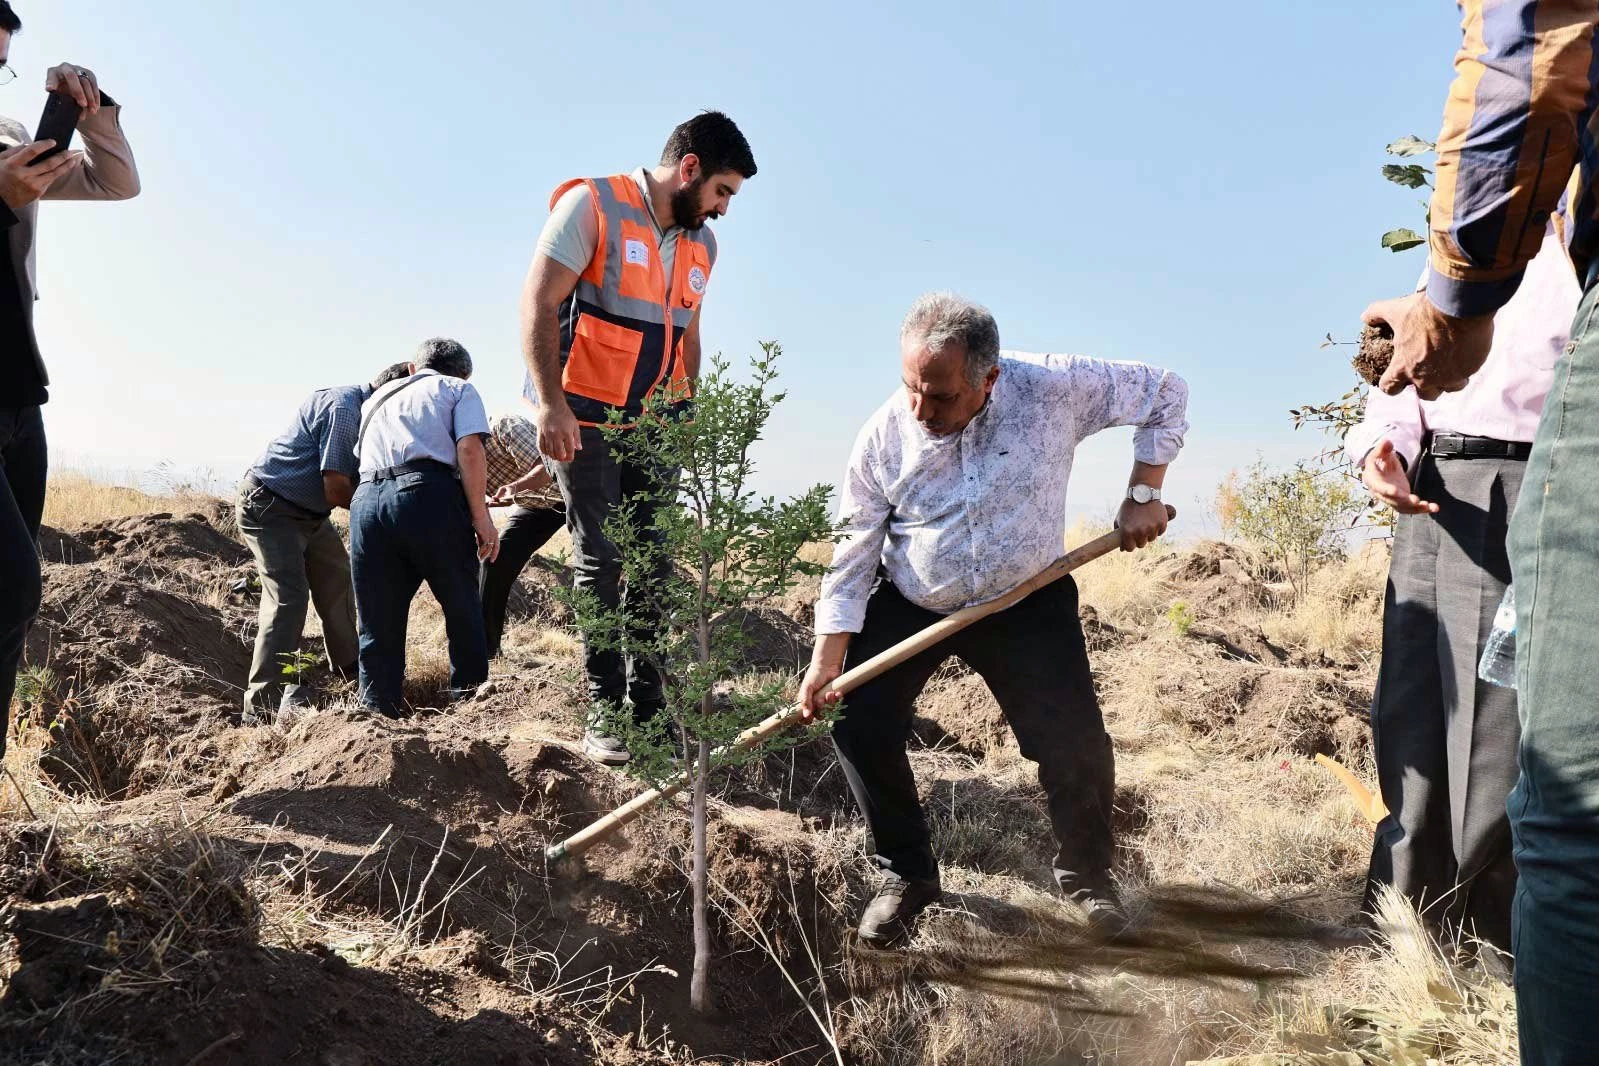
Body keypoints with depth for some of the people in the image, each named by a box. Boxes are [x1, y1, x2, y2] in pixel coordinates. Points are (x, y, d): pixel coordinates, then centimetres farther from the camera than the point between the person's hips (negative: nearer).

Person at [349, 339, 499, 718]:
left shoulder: (376, 398, 35)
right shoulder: (459, 390, 18)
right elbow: (469, 449, 0)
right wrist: (480, 516, -2)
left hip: (367, 499, 4)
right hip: (429, 494, -4)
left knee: (378, 624, 9)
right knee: (462, 608, 10)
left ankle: (378, 714, 9)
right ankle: (469, 699, 14)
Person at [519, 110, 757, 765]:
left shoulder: (701, 244, 11)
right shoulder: (593, 206, -9)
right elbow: (538, 302, -15)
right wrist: (550, 402, -23)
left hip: (654, 422, 6)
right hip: (584, 416, -6)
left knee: (655, 563, 4)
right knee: (599, 561, -5)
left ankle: (648, 702, 12)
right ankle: (604, 710, 3)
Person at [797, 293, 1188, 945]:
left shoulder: (1053, 390, -22)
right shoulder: (884, 435, -19)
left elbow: (1165, 393, -7)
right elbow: (855, 554, -12)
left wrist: (1143, 495, -11)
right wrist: (826, 660, -15)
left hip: (1026, 603, 0)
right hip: (908, 604, 1)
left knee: (1078, 746, -4)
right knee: (861, 728, -10)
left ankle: (1086, 878, 27)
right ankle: (906, 877, 14)